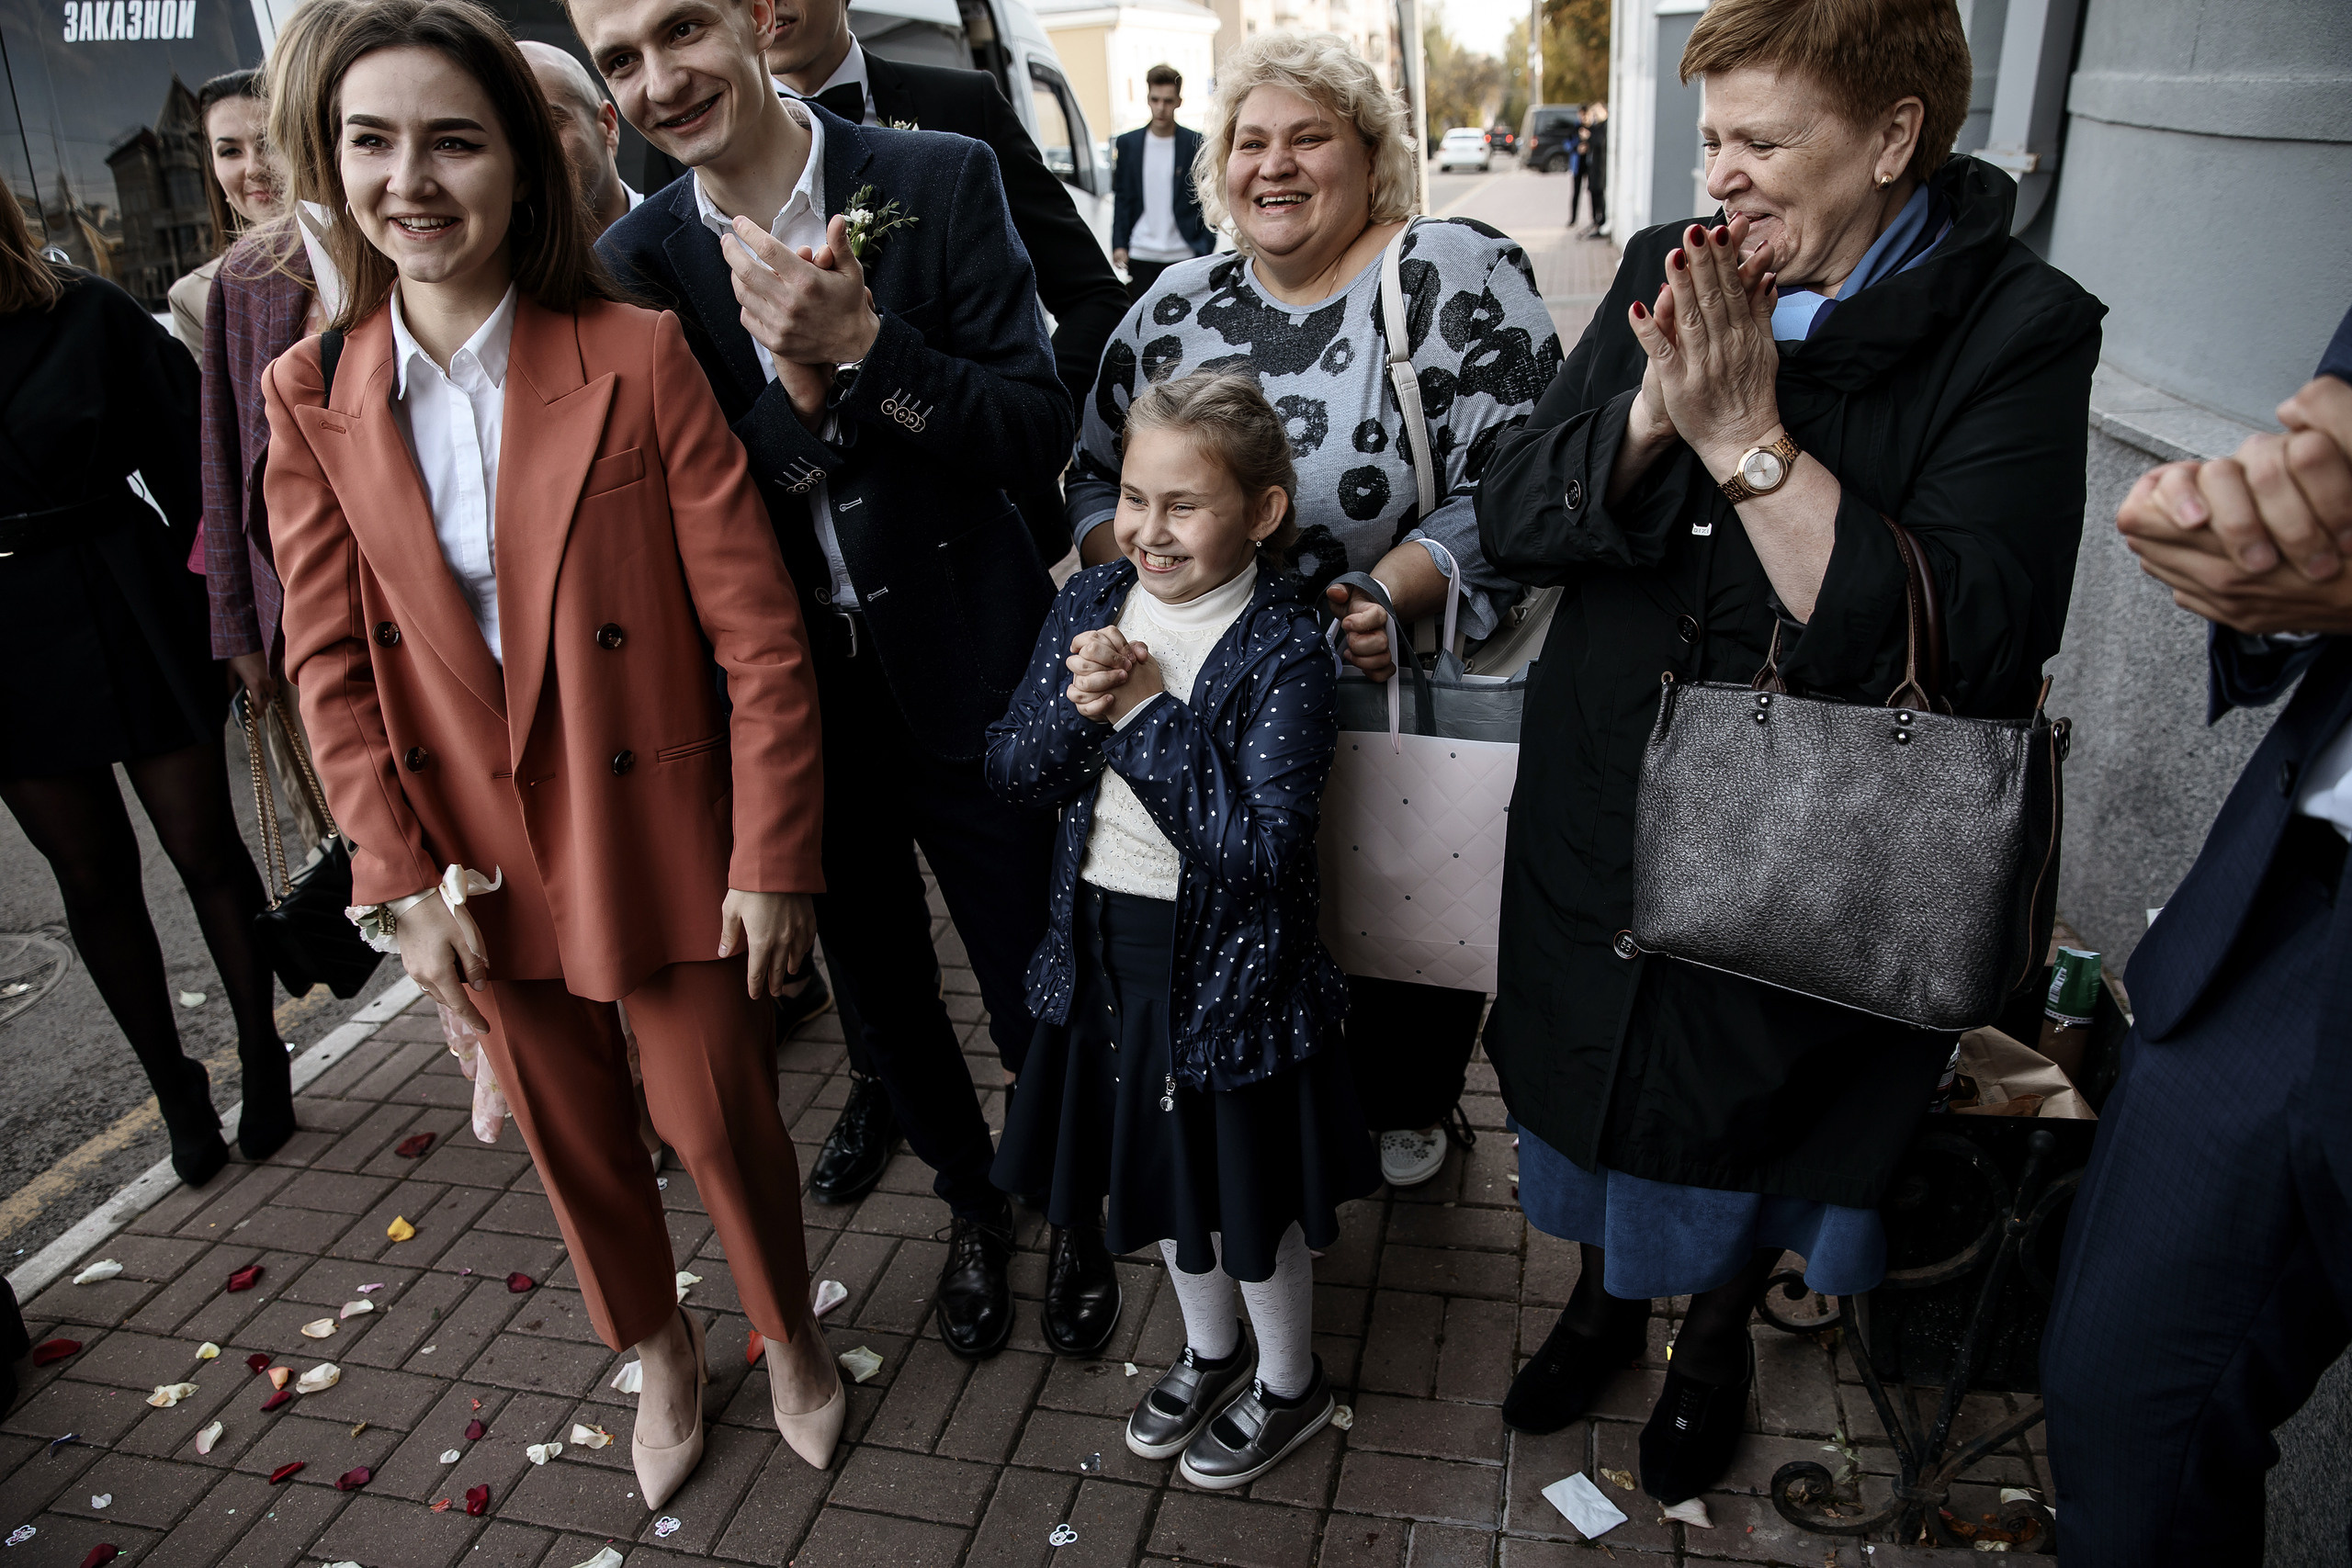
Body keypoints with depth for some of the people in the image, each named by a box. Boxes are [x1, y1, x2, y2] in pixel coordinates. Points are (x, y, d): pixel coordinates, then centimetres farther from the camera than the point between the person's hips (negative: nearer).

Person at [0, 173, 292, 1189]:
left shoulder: (86, 315, -2)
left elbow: (189, 463, -3)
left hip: (133, 616, -2)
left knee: (204, 849, 5)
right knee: (93, 876, 9)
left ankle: (262, 1061, 22)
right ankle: (175, 1088, 23)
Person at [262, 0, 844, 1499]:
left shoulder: (637, 357, -14)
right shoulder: (314, 395, -3)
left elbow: (759, 632, -14)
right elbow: (331, 663, 1)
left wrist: (772, 860, -14)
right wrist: (403, 879, -3)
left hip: (658, 833, -3)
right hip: (474, 854, 4)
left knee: (722, 1119, 10)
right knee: (573, 1134, 19)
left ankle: (792, 1334, 41)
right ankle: (660, 1351, 47)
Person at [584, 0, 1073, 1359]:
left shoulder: (939, 182, -10)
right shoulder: (638, 264, -2)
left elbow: (1040, 437, -14)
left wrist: (858, 344, -26)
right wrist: (795, 388, -21)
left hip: (967, 679, -3)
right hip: (790, 697, 3)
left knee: (1036, 1001, 10)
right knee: (881, 989, 19)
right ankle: (974, 1205, 47)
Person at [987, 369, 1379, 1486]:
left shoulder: (1284, 651, -20)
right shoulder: (1091, 604, -3)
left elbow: (1260, 848, -28)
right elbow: (1013, 772, -2)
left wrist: (1149, 712, -27)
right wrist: (1078, 703, -21)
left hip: (1225, 963, -5)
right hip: (1105, 944, 6)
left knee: (1249, 1188, 15)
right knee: (1159, 1168, 24)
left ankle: (1289, 1382, 43)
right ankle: (1208, 1349, 50)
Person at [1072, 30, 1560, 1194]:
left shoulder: (1452, 274, -11)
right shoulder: (1178, 305, 4)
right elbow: (1099, 475, 8)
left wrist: (1393, 591, -30)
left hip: (1412, 701, -3)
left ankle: (1405, 1107, 42)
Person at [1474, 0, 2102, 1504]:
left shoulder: (2018, 328, -16)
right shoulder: (1667, 274, -2)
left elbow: (1975, 647, -28)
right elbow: (1512, 513, -6)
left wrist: (1749, 436, -29)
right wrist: (1653, 412, -24)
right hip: (1600, 818, 4)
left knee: (1753, 1125, 20)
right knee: (1606, 1078, 23)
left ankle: (1720, 1330, 53)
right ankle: (1608, 1291, 54)